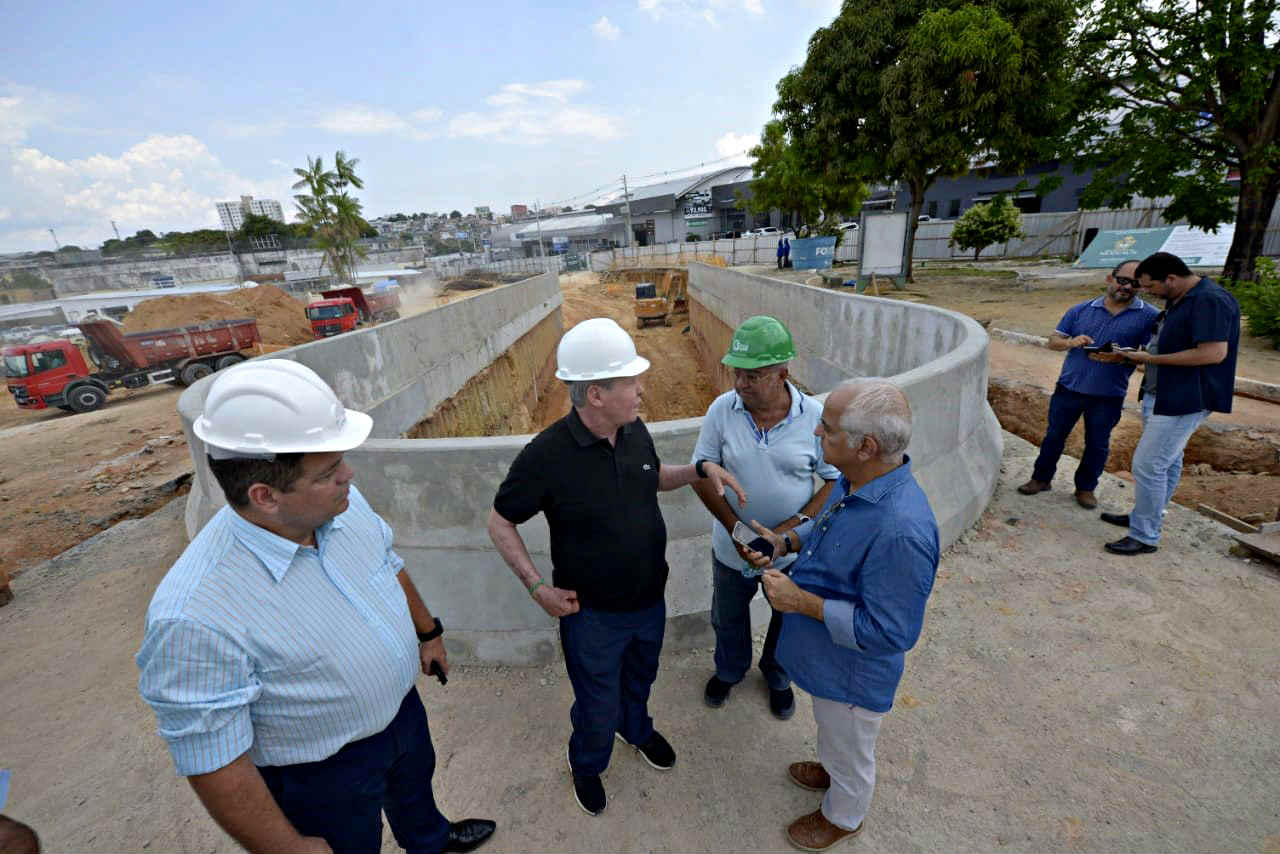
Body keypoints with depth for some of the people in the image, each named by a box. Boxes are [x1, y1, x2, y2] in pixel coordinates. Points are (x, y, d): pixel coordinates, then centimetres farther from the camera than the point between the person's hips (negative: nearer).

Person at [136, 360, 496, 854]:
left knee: (414, 787, 35)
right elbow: (210, 757, -26)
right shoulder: (194, 618, -38)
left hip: (402, 707, 6)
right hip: (326, 775, -6)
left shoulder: (342, 503, -20)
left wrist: (428, 632, 12)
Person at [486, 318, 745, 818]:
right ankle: (586, 764, 54)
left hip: (650, 599, 5)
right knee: (598, 706, 20)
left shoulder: (635, 430, -11)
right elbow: (500, 522, -14)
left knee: (639, 678, 32)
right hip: (592, 613, -5)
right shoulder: (547, 455, -29)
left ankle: (636, 728, 65)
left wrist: (702, 469, -6)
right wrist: (537, 587, -18)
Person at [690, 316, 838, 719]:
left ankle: (778, 675, 57)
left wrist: (793, 526, -22)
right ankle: (729, 669, 57)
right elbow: (702, 474, -11)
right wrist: (736, 529, -20)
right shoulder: (722, 409, -17)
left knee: (789, 619, 25)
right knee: (728, 618, 25)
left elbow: (837, 479, -11)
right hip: (732, 546, 1)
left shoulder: (815, 416, -19)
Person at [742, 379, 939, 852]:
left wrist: (801, 601, -28)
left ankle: (842, 816, 54)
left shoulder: (901, 532, -40)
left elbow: (886, 631, -31)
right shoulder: (855, 479, -12)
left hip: (853, 672, -7)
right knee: (832, 732, 36)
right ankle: (830, 770, 65)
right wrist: (786, 541, -8)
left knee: (849, 750, 25)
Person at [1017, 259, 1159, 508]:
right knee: (1054, 436, 11)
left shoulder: (1150, 316, -2)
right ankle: (1041, 478, 25)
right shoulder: (1081, 310, 4)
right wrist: (1071, 342, -17)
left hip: (1108, 396, -1)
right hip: (1069, 388, 1)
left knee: (1097, 444, 11)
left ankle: (1086, 487, 28)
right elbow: (1053, 341, 5)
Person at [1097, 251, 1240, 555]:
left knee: (1148, 464, -8)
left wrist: (1151, 359, -18)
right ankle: (1144, 517, 34)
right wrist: (1135, 356, 8)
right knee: (1168, 461, 20)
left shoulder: (1210, 300, -19)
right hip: (1167, 394, 10)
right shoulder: (1181, 300, 11)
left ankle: (1145, 537, 3)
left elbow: (1213, 353, -25)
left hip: (1185, 400, -10)